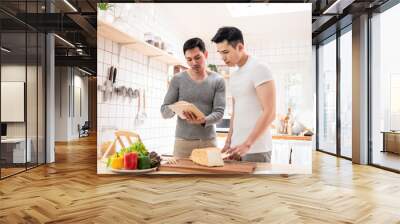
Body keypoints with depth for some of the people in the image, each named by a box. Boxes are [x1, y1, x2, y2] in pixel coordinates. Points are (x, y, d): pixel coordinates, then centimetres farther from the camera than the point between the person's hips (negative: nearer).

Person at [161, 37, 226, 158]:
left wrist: (203, 121, -24)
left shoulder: (218, 81, 1)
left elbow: (219, 112, -5)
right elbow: (164, 111, 2)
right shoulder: (178, 79, 2)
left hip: (208, 141, 0)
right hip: (183, 141, 0)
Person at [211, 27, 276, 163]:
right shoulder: (233, 76, 14)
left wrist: (248, 143, -20)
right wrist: (228, 142, 12)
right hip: (237, 148, 7)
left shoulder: (259, 70, -10)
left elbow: (269, 113, -17)